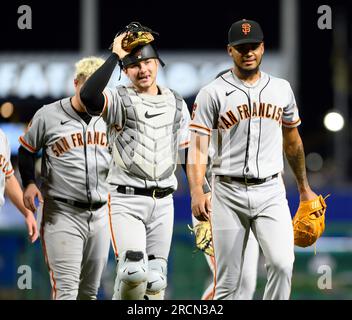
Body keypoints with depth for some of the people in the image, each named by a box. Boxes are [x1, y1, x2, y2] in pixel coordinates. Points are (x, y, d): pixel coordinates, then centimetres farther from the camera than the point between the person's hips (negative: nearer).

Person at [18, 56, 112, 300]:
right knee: (66, 290, -13)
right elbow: (26, 152, 9)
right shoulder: (48, 116, -4)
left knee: (89, 291, 10)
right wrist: (30, 183, -6)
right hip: (62, 213, -4)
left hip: (100, 213, 4)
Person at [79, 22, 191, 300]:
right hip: (127, 201, -5)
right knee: (134, 272, -21)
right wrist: (115, 56, -21)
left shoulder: (176, 105, 12)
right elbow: (88, 96, -29)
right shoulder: (118, 100, -5)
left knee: (156, 281, 6)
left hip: (163, 203, 5)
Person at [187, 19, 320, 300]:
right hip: (228, 194, -2)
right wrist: (197, 193, -23)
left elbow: (292, 141, 22)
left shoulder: (282, 89, 10)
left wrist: (304, 188, 26)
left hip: (271, 192, 2)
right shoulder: (212, 94, -1)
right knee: (228, 281, 1)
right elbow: (198, 147, -8)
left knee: (282, 264, -19)